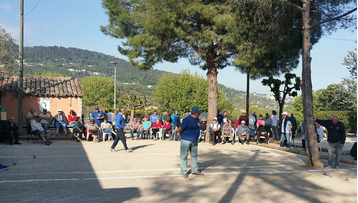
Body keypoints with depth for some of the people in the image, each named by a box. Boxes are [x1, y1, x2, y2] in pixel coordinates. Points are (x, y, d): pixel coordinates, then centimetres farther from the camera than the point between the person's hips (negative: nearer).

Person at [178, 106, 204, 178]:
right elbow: (180, 129, -14)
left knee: (194, 156, 15)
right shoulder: (187, 119, -18)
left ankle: (195, 171, 26)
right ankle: (184, 172, 11)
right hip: (186, 140, -8)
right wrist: (181, 134, 3)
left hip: (194, 141, 8)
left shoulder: (197, 119, 7)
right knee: (184, 156, 2)